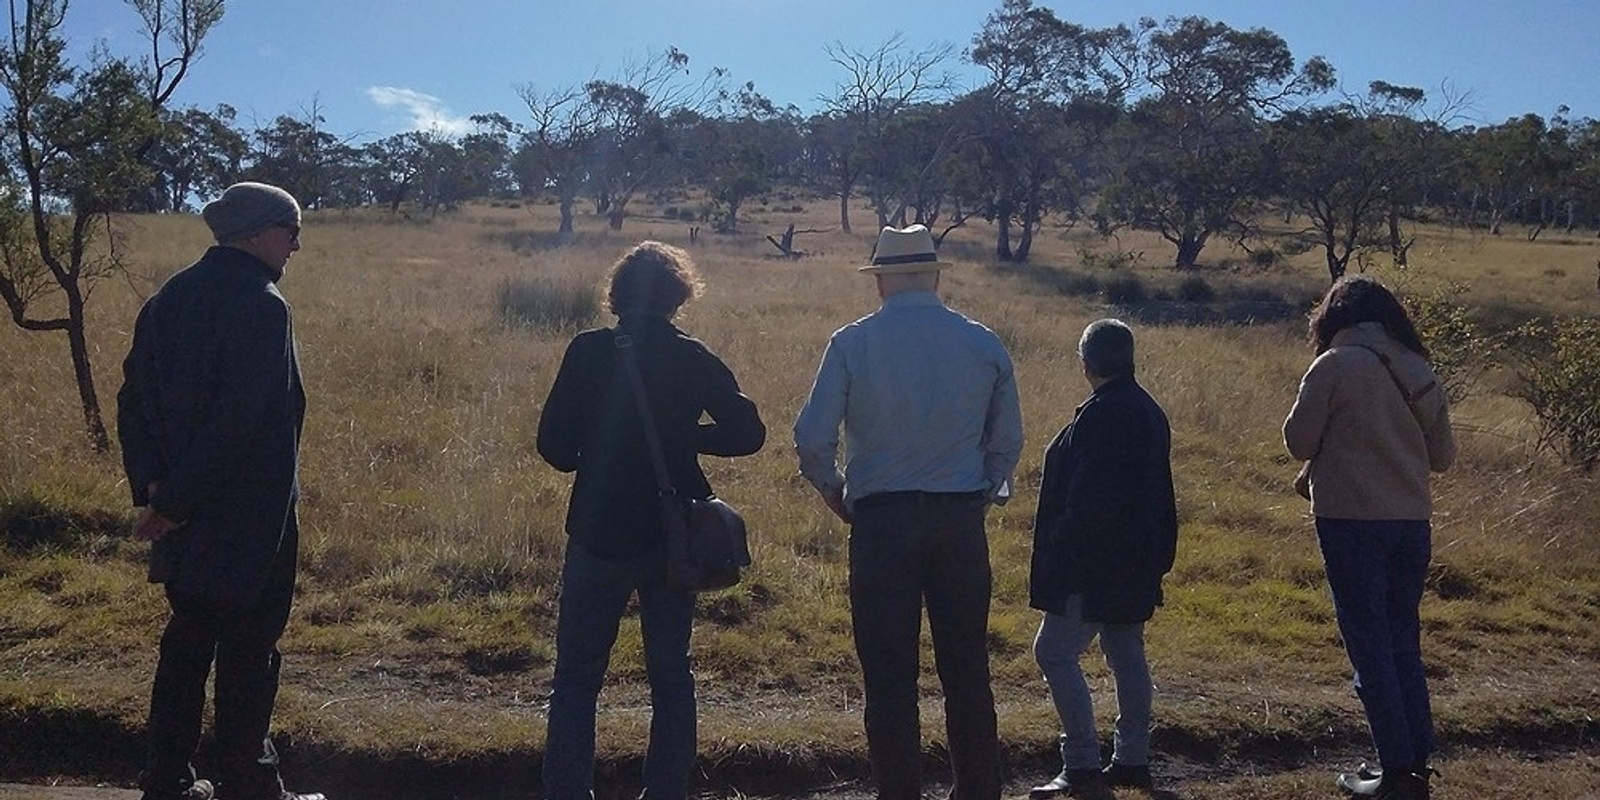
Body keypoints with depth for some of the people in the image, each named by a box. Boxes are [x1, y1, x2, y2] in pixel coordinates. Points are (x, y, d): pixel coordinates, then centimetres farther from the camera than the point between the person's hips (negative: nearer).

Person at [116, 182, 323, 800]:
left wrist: (154, 486, 0)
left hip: (184, 515, 8)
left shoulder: (170, 299, 9)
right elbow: (240, 419, -23)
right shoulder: (262, 306, -16)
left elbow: (134, 399, 8)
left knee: (188, 638, 17)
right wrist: (172, 503, -17)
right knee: (248, 650, 3)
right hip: (250, 517, -8)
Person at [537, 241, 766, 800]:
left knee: (576, 676, 8)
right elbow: (748, 433, -1)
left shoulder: (587, 352, -8)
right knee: (671, 674, 15)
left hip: (599, 536, -2)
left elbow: (554, 445, -8)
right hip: (674, 538, 2)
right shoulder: (694, 359, -2)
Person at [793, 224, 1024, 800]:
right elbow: (1008, 440, 8)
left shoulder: (853, 343, -4)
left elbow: (812, 439, -7)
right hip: (962, 521, 3)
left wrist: (836, 494, 10)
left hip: (881, 521, -2)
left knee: (889, 677, 5)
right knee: (967, 672, 12)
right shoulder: (985, 345, 3)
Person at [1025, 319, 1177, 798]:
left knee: (1054, 651, -6)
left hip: (1095, 563, -10)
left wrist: (1060, 558, -16)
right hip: (1137, 561, 10)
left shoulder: (1101, 415, -18)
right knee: (1126, 655, 15)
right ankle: (1131, 760, 22)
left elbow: (1084, 499, -22)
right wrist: (1157, 557, 22)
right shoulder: (1150, 412, 12)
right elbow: (1159, 495, 17)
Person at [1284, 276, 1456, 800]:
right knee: (1404, 644, 16)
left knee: (1370, 647, 2)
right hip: (1411, 522, 6)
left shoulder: (1334, 366, -9)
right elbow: (1442, 456, 12)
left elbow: (1299, 441, -6)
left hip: (1352, 521, -5)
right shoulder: (1418, 373, 7)